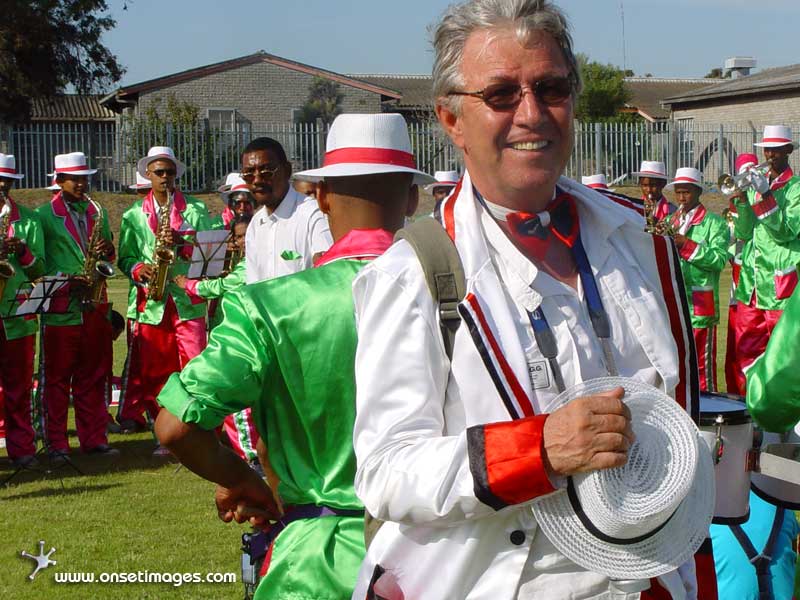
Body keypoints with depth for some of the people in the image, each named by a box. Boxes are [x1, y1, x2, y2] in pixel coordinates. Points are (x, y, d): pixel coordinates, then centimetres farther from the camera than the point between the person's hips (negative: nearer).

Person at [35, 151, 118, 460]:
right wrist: (67, 281, -16)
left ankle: (94, 438, 15)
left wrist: (108, 250, -3)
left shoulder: (98, 212, 15)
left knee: (94, 376, 8)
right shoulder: (45, 215, 0)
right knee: (57, 377, 0)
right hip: (61, 307, -5)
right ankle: (56, 443, 5)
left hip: (95, 304, 5)